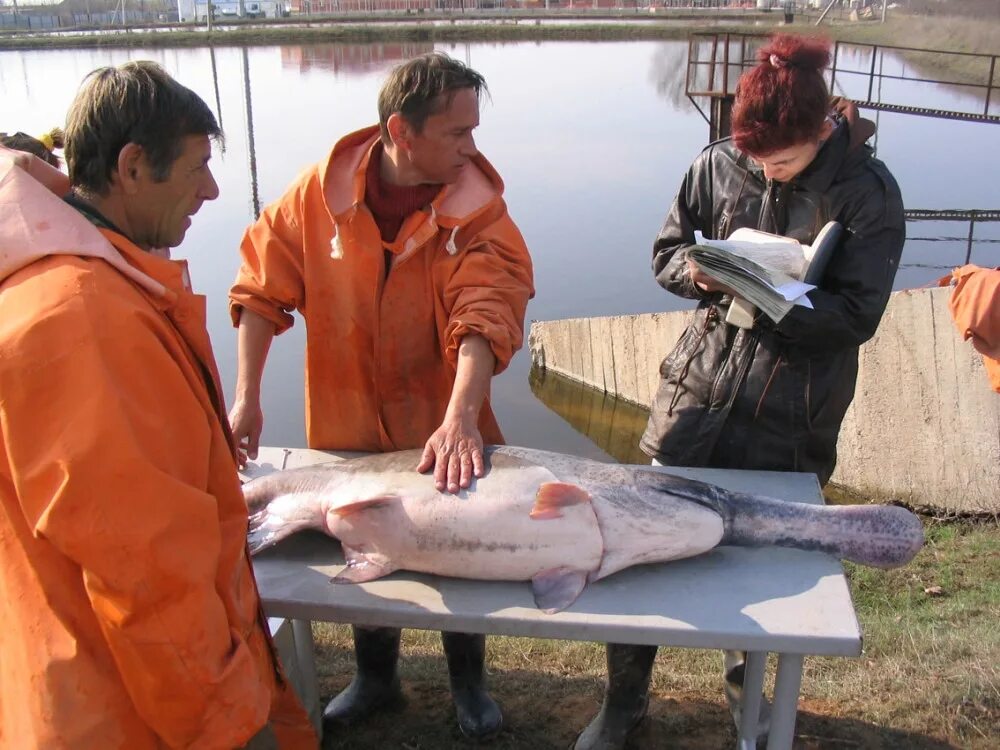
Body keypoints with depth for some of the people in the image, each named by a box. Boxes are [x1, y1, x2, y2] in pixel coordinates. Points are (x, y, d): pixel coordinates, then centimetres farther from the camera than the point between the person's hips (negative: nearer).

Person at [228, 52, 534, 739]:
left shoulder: (479, 209, -16)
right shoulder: (321, 191, -12)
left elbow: (485, 315, -28)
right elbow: (263, 289, -6)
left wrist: (461, 419, -41)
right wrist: (247, 397, -11)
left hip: (443, 429, -1)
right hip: (349, 427, 2)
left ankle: (468, 681, 44)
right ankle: (376, 679, 48)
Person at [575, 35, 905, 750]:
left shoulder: (870, 192, -9)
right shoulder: (718, 164, -2)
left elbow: (857, 316, -11)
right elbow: (667, 251, 7)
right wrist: (698, 271, -15)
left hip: (790, 418, -2)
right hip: (698, 391, 2)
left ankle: (744, 689, 43)